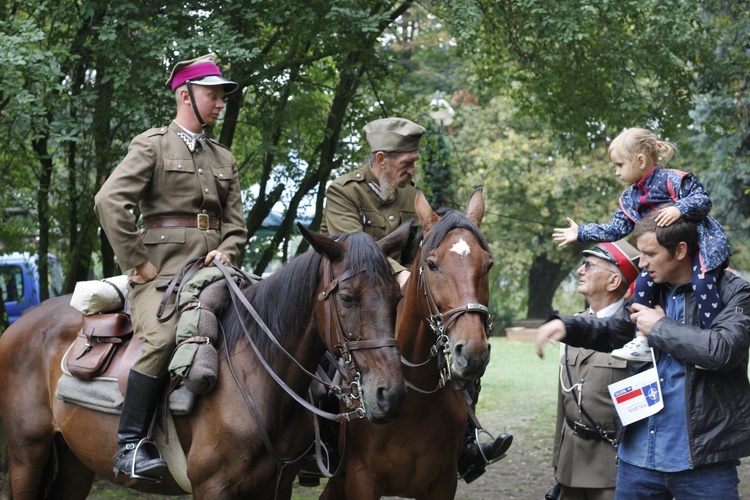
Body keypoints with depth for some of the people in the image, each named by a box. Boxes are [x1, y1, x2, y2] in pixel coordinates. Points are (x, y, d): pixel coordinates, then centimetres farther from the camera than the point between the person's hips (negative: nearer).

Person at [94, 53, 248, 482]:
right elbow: (110, 201, -9)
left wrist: (227, 252, 0)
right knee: (164, 336, -31)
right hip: (161, 273, -6)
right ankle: (130, 446, -28)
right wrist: (137, 263, -12)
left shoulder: (223, 159, 23)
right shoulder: (152, 145, 4)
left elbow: (236, 223, 23)